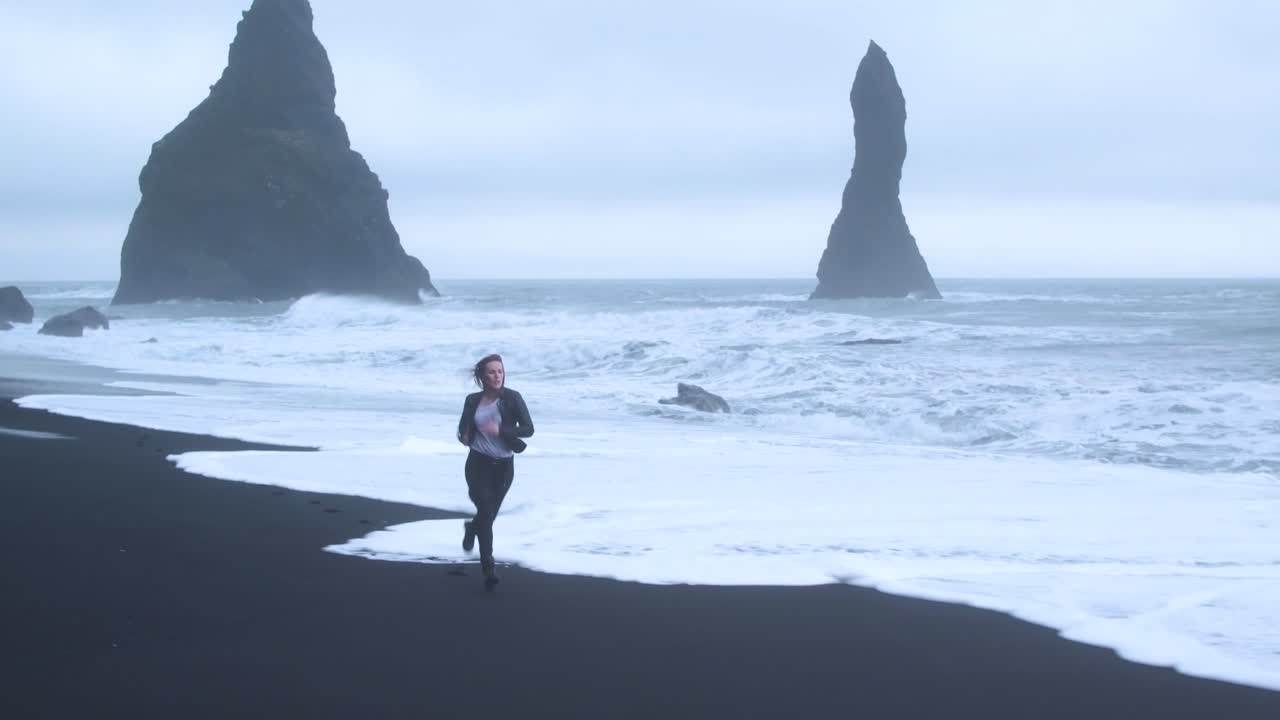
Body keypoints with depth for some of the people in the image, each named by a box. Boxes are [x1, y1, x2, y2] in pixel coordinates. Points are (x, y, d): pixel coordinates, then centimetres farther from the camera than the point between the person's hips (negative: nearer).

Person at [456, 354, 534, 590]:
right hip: (478, 463, 0)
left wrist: (500, 430, -25)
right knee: (486, 511, -13)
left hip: (503, 465, 0)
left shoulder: (512, 398, -8)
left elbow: (528, 429, -13)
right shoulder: (473, 400, 0)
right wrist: (464, 436, -8)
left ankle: (472, 527, 52)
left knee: (490, 513, 14)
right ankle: (489, 568, -9)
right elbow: (464, 428, 15)